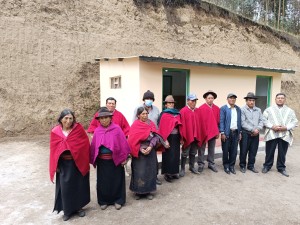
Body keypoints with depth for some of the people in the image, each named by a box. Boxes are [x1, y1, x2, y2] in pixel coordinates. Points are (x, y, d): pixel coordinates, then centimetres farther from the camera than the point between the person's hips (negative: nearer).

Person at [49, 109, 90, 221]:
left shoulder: (79, 128, -10)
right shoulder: (55, 132, -5)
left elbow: (85, 145, -7)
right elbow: (53, 149, 1)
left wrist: (86, 162, -7)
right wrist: (56, 166, 0)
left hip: (78, 163, -1)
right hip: (63, 164, 1)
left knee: (78, 185, 12)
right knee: (65, 187, 8)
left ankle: (78, 207, 33)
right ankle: (67, 210, 27)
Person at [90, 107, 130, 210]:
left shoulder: (116, 129, -7)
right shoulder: (97, 131, 2)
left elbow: (123, 143, -7)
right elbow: (93, 146, 5)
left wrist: (123, 158, -8)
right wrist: (93, 160, 4)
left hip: (115, 160, -2)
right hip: (102, 161, 3)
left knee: (116, 180, 9)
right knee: (103, 182, 13)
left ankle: (118, 200, 25)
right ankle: (104, 201, 30)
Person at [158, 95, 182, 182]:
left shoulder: (177, 113, 8)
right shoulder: (163, 114, -9)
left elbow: (180, 126, 12)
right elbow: (162, 128, -13)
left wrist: (181, 137, 6)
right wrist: (165, 140, -18)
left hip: (176, 137, 6)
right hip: (168, 138, -6)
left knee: (176, 155, 12)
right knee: (168, 156, 1)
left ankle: (173, 172, 26)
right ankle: (167, 173, 14)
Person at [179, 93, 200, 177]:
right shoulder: (183, 111, -12)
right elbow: (182, 125, -15)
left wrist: (198, 135, 8)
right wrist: (182, 137, -16)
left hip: (195, 136, 6)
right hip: (187, 136, -6)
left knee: (193, 153, 17)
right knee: (185, 154, 5)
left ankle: (192, 167, 32)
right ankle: (182, 169, 17)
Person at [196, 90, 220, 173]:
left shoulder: (217, 109, 2)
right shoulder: (200, 109, -11)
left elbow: (218, 121, 6)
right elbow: (197, 121, -11)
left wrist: (218, 132, 5)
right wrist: (198, 132, -11)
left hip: (213, 132, 4)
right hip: (203, 132, -4)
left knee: (211, 149, 14)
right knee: (201, 149, 7)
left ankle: (211, 164, 26)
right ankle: (200, 164, 17)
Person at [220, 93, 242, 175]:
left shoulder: (238, 109, 11)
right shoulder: (223, 108, -4)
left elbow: (239, 121, 12)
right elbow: (221, 121, -8)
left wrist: (240, 132, 9)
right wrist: (222, 133, -13)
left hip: (235, 132, 4)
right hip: (227, 133, -4)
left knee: (234, 151, 8)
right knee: (226, 150, 5)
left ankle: (232, 166, 22)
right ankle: (226, 166, 19)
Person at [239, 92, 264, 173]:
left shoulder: (258, 110, 12)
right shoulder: (242, 110, -5)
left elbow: (261, 121, 7)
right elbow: (243, 123, -13)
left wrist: (258, 129, -10)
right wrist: (252, 130, -14)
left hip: (256, 134, 5)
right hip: (245, 134, -4)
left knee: (253, 151, 11)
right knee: (244, 151, 3)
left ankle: (251, 166, 25)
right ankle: (242, 166, 18)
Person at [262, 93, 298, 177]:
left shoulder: (290, 111, 10)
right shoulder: (269, 110, 5)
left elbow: (294, 122, 5)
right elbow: (264, 120, 0)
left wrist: (286, 127, -12)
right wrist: (272, 126, -15)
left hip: (285, 135, 1)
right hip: (271, 134, -1)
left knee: (282, 153, 8)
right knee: (269, 152, 6)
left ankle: (281, 168, 23)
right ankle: (267, 166, 20)